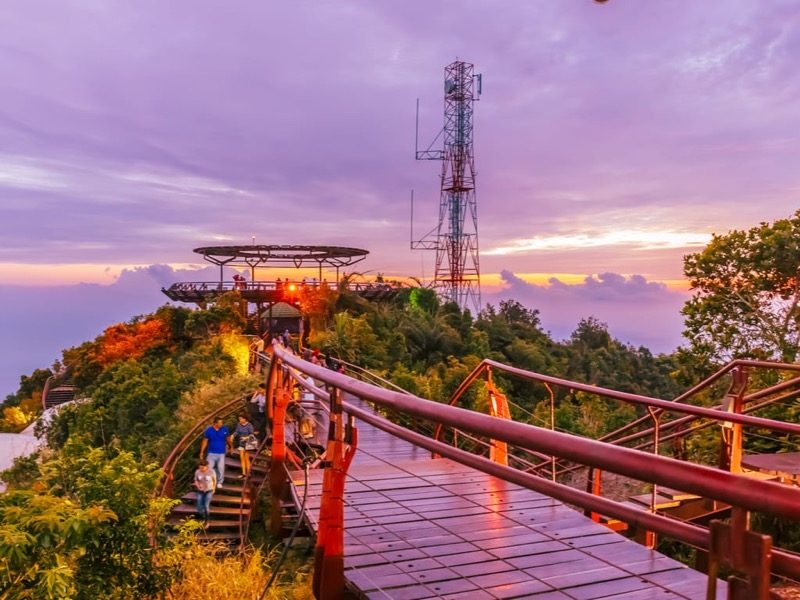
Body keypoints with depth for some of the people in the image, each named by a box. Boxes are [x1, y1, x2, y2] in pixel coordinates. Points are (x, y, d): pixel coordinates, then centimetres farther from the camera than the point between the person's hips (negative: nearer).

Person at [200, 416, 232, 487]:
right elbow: (205, 441, -3)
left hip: (221, 453, 1)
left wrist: (231, 447, 16)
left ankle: (219, 482, 26)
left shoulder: (224, 429, -11)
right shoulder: (209, 430, -12)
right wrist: (202, 452, 0)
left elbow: (228, 438, 6)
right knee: (208, 468, 0)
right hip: (211, 453, -1)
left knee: (221, 468, 6)